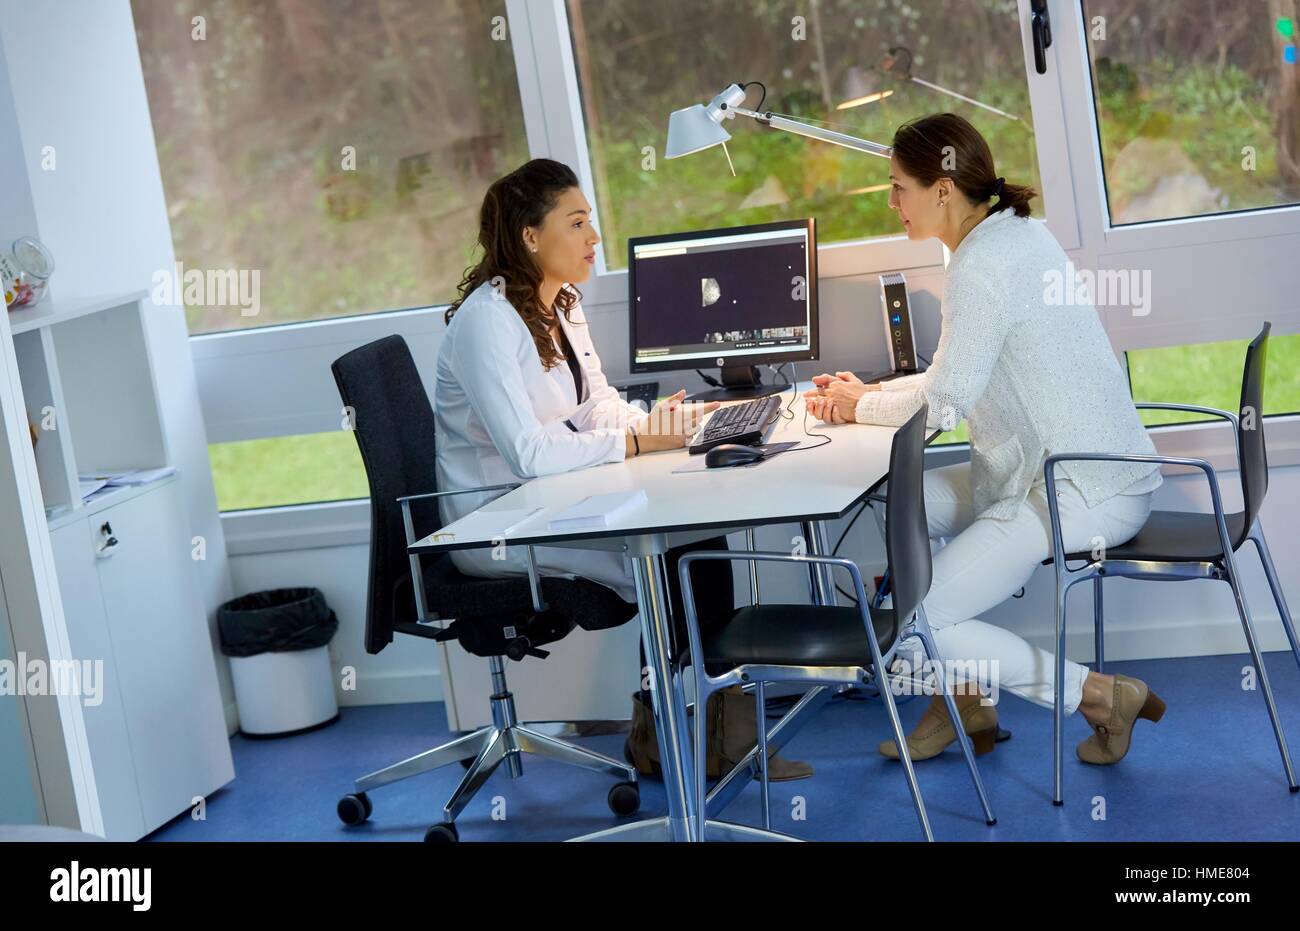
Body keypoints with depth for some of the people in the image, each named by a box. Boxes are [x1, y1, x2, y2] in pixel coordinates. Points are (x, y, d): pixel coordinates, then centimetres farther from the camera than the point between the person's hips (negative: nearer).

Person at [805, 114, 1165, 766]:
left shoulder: (980, 266, -19)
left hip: (1085, 492, -10)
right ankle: (965, 700, 15)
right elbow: (965, 378, 19)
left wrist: (861, 407, 0)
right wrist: (871, 392, 11)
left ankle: (1098, 694, -2)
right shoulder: (1018, 233, 11)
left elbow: (944, 405, -17)